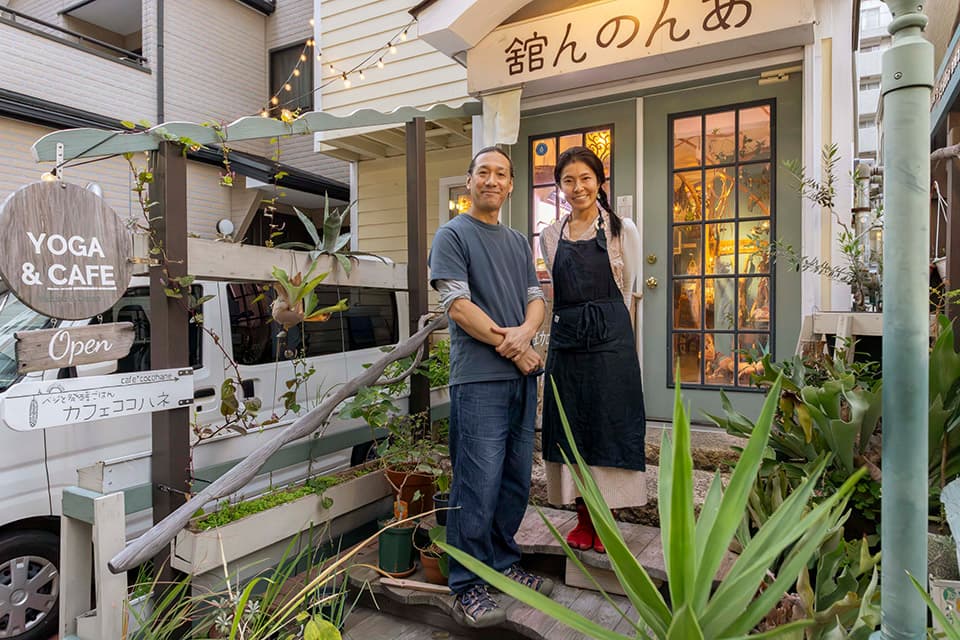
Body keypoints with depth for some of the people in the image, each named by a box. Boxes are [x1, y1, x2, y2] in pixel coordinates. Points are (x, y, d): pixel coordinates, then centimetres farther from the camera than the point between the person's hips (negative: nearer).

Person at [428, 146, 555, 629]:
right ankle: (466, 587, 12)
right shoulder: (452, 235, 0)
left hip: (522, 376, 7)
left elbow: (536, 298, 14)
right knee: (478, 487, -4)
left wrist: (525, 331, -9)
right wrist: (511, 346, -10)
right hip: (479, 378, -6)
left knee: (516, 482, 13)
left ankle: (504, 564, 30)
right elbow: (458, 304, -10)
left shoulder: (518, 242, 19)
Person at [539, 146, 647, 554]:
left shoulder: (622, 230, 1)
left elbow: (626, 292, 8)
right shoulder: (550, 237, 10)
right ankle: (583, 518, 23)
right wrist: (576, 322, 14)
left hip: (610, 339, -3)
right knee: (571, 428, 7)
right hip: (566, 342, 3)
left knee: (609, 427, 3)